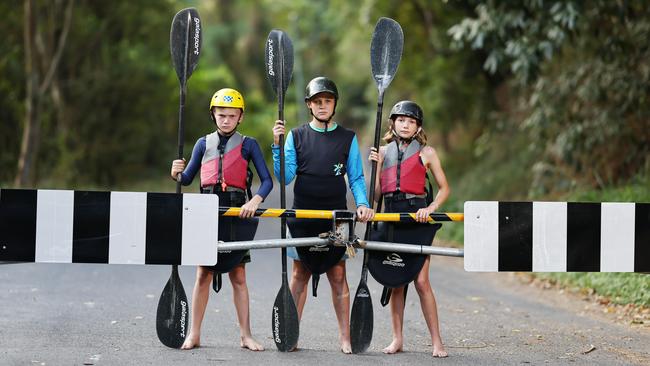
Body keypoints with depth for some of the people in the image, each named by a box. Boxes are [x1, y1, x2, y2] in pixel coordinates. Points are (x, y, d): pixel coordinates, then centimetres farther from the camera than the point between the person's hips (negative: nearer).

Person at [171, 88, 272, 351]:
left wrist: (256, 200, -20)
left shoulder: (248, 144, 4)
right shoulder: (204, 143, 11)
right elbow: (187, 179, 13)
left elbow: (267, 180, -2)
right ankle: (194, 334, 6)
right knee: (203, 273, 2)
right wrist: (177, 173, -10)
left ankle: (245, 335, 7)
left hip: (237, 211, -1)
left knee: (238, 274, 2)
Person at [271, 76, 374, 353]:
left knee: (337, 275, -1)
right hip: (303, 214, 0)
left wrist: (362, 204, -11)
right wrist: (277, 145, -10)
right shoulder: (296, 136, 6)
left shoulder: (347, 138, 6)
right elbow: (285, 177, 1)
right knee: (300, 274, 2)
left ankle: (344, 337, 2)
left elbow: (356, 177, 6)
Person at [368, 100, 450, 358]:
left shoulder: (426, 152, 5)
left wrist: (431, 208, -11)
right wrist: (375, 166, -2)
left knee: (421, 281, -9)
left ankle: (436, 341, -4)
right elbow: (377, 192, 11)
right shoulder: (384, 151, 13)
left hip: (416, 217, -3)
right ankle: (397, 339, 12)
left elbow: (444, 188, 5)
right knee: (395, 281, 5)